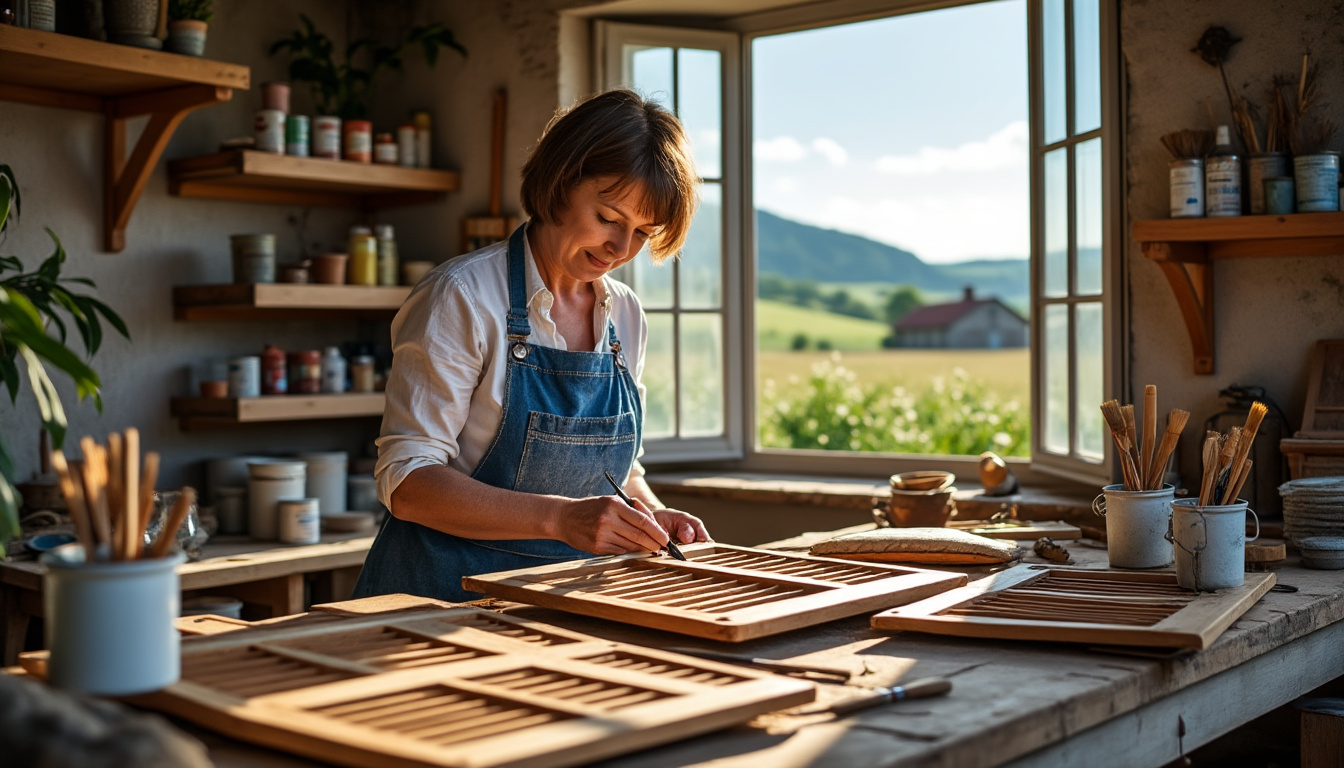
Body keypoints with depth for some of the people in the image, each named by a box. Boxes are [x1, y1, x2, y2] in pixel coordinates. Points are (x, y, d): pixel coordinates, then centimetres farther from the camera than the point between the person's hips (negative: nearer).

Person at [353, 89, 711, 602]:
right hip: (447, 598, -5)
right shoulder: (463, 298, -9)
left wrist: (649, 514, 2)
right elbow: (406, 482, -14)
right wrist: (560, 517, -23)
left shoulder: (626, 316, 11)